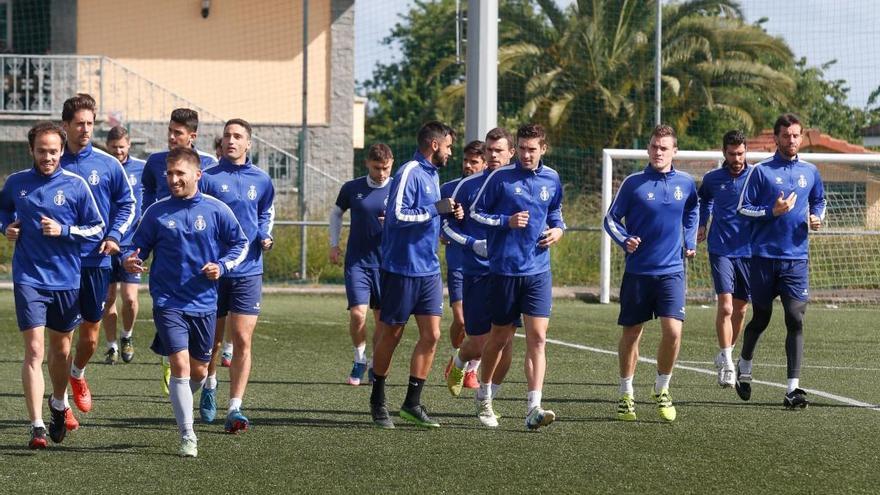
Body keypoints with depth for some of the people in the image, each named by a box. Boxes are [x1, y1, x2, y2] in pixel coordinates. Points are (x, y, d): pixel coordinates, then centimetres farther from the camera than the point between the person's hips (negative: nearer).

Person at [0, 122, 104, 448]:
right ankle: (37, 426, -15)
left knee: (61, 349, 15)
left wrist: (63, 231, -14)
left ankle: (59, 403, 43)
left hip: (66, 281, 1)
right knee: (34, 350, -12)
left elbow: (96, 230, 0)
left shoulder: (75, 185, -3)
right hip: (29, 278, -1)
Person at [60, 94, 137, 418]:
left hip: (96, 260, 1)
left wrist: (115, 236, -4)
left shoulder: (108, 164, 1)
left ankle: (77, 374, 39)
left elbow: (127, 204, 9)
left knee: (91, 332, 8)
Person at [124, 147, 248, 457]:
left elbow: (240, 244, 8)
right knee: (180, 365, -14)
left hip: (204, 303, 2)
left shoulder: (216, 210, -1)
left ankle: (180, 404, 44)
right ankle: (187, 436, -8)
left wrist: (222, 266, -9)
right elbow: (140, 246, 5)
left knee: (199, 370, 11)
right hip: (168, 301, -2)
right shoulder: (157, 212, -2)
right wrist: (130, 261, -17)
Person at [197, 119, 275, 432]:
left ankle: (235, 409, -8)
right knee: (212, 340, 11)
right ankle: (210, 385, 41)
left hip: (248, 271, 1)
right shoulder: (208, 179, -2)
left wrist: (265, 236, 4)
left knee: (242, 341, -9)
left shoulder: (261, 181, 6)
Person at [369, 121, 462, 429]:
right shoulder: (410, 173, -13)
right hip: (401, 268, -8)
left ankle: (412, 403, 5)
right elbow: (397, 215, -22)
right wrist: (436, 209, -18)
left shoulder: (432, 174, 14)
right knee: (391, 335, 3)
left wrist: (449, 215, 7)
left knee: (431, 335, -1)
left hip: (429, 270, 8)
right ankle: (378, 401, 17)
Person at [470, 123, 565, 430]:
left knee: (537, 338, -10)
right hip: (504, 269, -2)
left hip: (538, 271, 2)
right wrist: (507, 222, -13)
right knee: (500, 337, 8)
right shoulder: (500, 178, -4)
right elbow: (475, 212, 1)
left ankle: (533, 409, -15)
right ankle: (484, 398, 30)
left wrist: (558, 229, 3)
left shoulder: (552, 180, 7)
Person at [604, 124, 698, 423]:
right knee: (631, 333, 6)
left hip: (671, 271, 1)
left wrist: (690, 241, 15)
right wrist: (625, 240, -15)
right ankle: (626, 395, 22)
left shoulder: (686, 184, 3)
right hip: (638, 271, -1)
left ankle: (662, 390, 8)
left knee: (673, 331, -12)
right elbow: (611, 218, 2)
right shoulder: (633, 183, -5)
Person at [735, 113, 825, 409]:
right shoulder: (762, 171, -2)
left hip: (796, 259, 2)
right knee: (761, 318, 10)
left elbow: (819, 201, 25)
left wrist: (817, 218, 4)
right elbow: (743, 208, -2)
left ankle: (793, 389, -10)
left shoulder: (810, 172, 9)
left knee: (795, 320, -9)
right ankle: (744, 366, 38)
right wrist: (772, 212, -17)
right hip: (764, 256, -2)